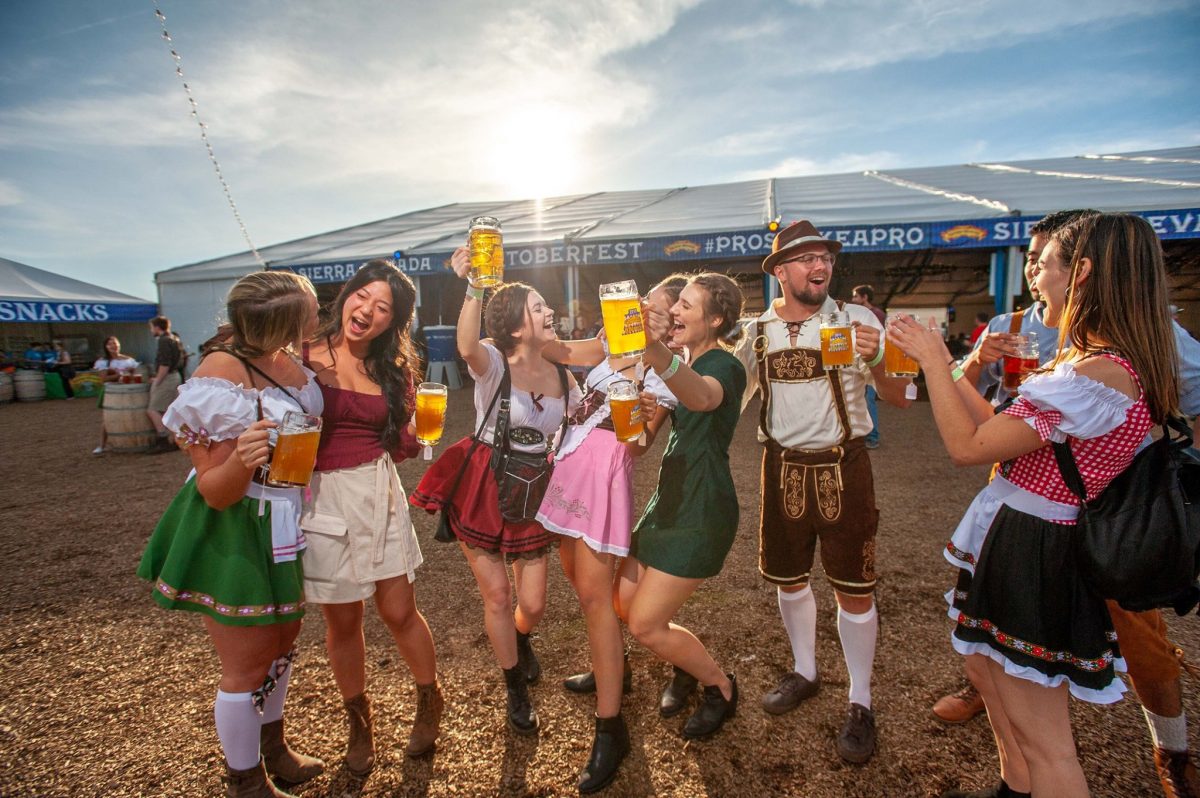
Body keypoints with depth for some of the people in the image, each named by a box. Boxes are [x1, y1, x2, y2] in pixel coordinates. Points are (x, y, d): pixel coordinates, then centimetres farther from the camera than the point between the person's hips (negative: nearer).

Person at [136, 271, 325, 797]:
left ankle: (271, 748, 45)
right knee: (247, 666, 8)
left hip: (281, 530, 8)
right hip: (233, 536, -8)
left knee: (282, 640, 22)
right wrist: (241, 462, -40)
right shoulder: (223, 371, -23)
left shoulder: (288, 365, -2)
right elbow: (216, 492, -22)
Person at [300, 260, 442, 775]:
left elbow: (399, 446, 4)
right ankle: (359, 722, 37)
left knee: (399, 611, 7)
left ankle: (430, 701, 35)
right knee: (342, 620, 12)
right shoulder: (307, 356, -6)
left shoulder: (393, 369, 5)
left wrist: (418, 430, -15)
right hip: (322, 496, -2)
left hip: (379, 492, 2)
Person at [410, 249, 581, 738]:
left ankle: (520, 641, 49)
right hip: (481, 488, -4)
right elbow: (468, 348, -39)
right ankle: (517, 692, 32)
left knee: (533, 604, 8)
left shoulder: (561, 375, 2)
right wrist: (472, 287, -41)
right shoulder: (493, 362, -14)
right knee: (497, 596, 6)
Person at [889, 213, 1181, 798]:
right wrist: (944, 364, 9)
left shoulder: (1099, 375, -25)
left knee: (1043, 740, 5)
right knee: (992, 672, 29)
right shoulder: (1102, 362, 8)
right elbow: (999, 429, 8)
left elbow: (967, 446, -24)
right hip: (1020, 542, 11)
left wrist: (933, 359, -14)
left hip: (1033, 556, -11)